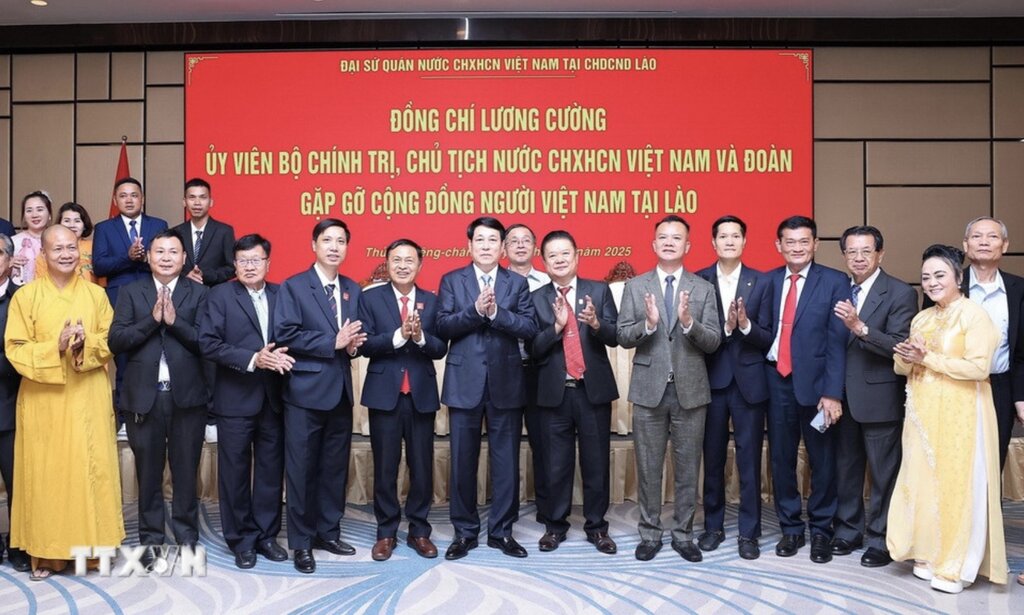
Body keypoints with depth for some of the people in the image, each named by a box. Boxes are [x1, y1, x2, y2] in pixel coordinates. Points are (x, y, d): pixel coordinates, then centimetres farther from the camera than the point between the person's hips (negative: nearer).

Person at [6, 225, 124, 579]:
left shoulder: (96, 294, 6)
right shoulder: (25, 296, 0)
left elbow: (112, 339, 5)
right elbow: (16, 350, -3)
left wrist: (86, 343, -15)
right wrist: (56, 347, -19)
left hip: (89, 397, 1)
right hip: (43, 399, -1)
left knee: (92, 468, 3)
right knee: (46, 471, 2)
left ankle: (92, 544, 14)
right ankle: (47, 552, 11)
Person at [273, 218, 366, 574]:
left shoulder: (353, 290, 13)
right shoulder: (293, 286, -4)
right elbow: (285, 335, -15)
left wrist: (353, 345, -9)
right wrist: (333, 342, -18)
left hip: (341, 391, 5)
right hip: (306, 390, -5)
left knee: (336, 467, 12)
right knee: (302, 469, 1)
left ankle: (328, 532, 25)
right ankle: (301, 542, 12)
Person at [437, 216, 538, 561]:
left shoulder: (518, 283, 7)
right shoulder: (451, 281, 6)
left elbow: (529, 328, -5)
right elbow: (443, 327, -5)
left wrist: (496, 312, -17)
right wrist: (475, 310, -18)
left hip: (506, 382, 1)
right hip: (464, 382, 0)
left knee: (506, 460, 6)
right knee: (463, 460, 6)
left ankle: (501, 531, 19)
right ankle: (465, 532, 19)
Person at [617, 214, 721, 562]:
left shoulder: (703, 289, 2)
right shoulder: (635, 287, 3)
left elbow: (714, 342, -4)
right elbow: (623, 337, -2)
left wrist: (689, 322, -22)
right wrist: (648, 323, -21)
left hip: (690, 390, 0)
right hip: (649, 389, 0)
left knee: (687, 468, 9)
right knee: (648, 468, 9)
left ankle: (683, 535, 22)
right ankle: (650, 534, 22)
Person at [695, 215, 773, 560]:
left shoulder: (760, 282, 1)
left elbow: (769, 338, -3)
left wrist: (745, 326, -21)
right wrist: (725, 328, -22)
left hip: (749, 381, 0)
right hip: (711, 381, 1)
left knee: (749, 461, 5)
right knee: (713, 459, 11)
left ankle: (749, 532, 17)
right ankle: (713, 526, 26)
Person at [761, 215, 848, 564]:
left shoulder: (835, 282, -4)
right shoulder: (768, 282, 7)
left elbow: (837, 341, -8)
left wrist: (833, 393, -13)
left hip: (815, 383, -3)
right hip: (777, 383, 3)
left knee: (822, 461, 8)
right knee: (781, 459, 10)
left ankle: (820, 531, 24)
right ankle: (790, 528, 25)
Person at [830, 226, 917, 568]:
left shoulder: (900, 294, -8)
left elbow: (900, 347, -18)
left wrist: (860, 327, -31)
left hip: (879, 397, -5)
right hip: (843, 396, 5)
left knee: (884, 473, 5)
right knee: (846, 468, 15)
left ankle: (881, 540, 18)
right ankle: (847, 530, 29)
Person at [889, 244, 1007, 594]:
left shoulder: (974, 315, -8)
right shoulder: (921, 319, 14)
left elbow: (979, 367, -19)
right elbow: (903, 367, 14)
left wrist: (927, 358, -15)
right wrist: (908, 358, -8)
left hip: (959, 415, -6)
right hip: (922, 414, 7)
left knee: (956, 484, -1)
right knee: (924, 481, 8)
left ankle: (957, 565, 9)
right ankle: (929, 555, 20)